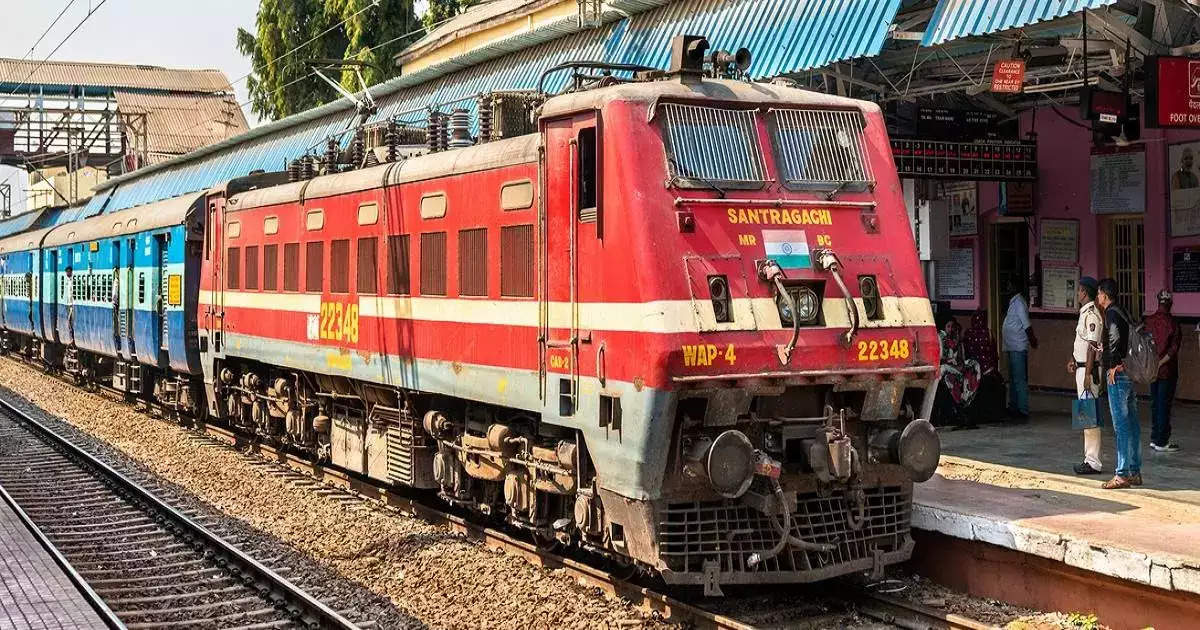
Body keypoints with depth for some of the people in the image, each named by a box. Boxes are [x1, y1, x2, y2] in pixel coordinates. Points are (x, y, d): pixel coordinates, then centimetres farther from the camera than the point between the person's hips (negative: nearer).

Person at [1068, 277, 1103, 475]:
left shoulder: (1091, 315, -16)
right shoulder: (1085, 313, 15)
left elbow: (1093, 346, -20)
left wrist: (1088, 374, -22)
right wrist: (1073, 360, 13)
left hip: (1089, 369, -11)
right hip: (1082, 367, 11)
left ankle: (1093, 462, -6)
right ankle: (1090, 458, 19)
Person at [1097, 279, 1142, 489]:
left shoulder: (1111, 314, -11)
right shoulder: (1122, 313, 17)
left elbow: (1115, 338, -26)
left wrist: (1113, 366, -18)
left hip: (1117, 375, -9)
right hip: (1131, 374, 9)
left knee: (1121, 425, -7)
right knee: (1132, 424, 11)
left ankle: (1122, 475, -6)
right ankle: (1135, 472, 17)